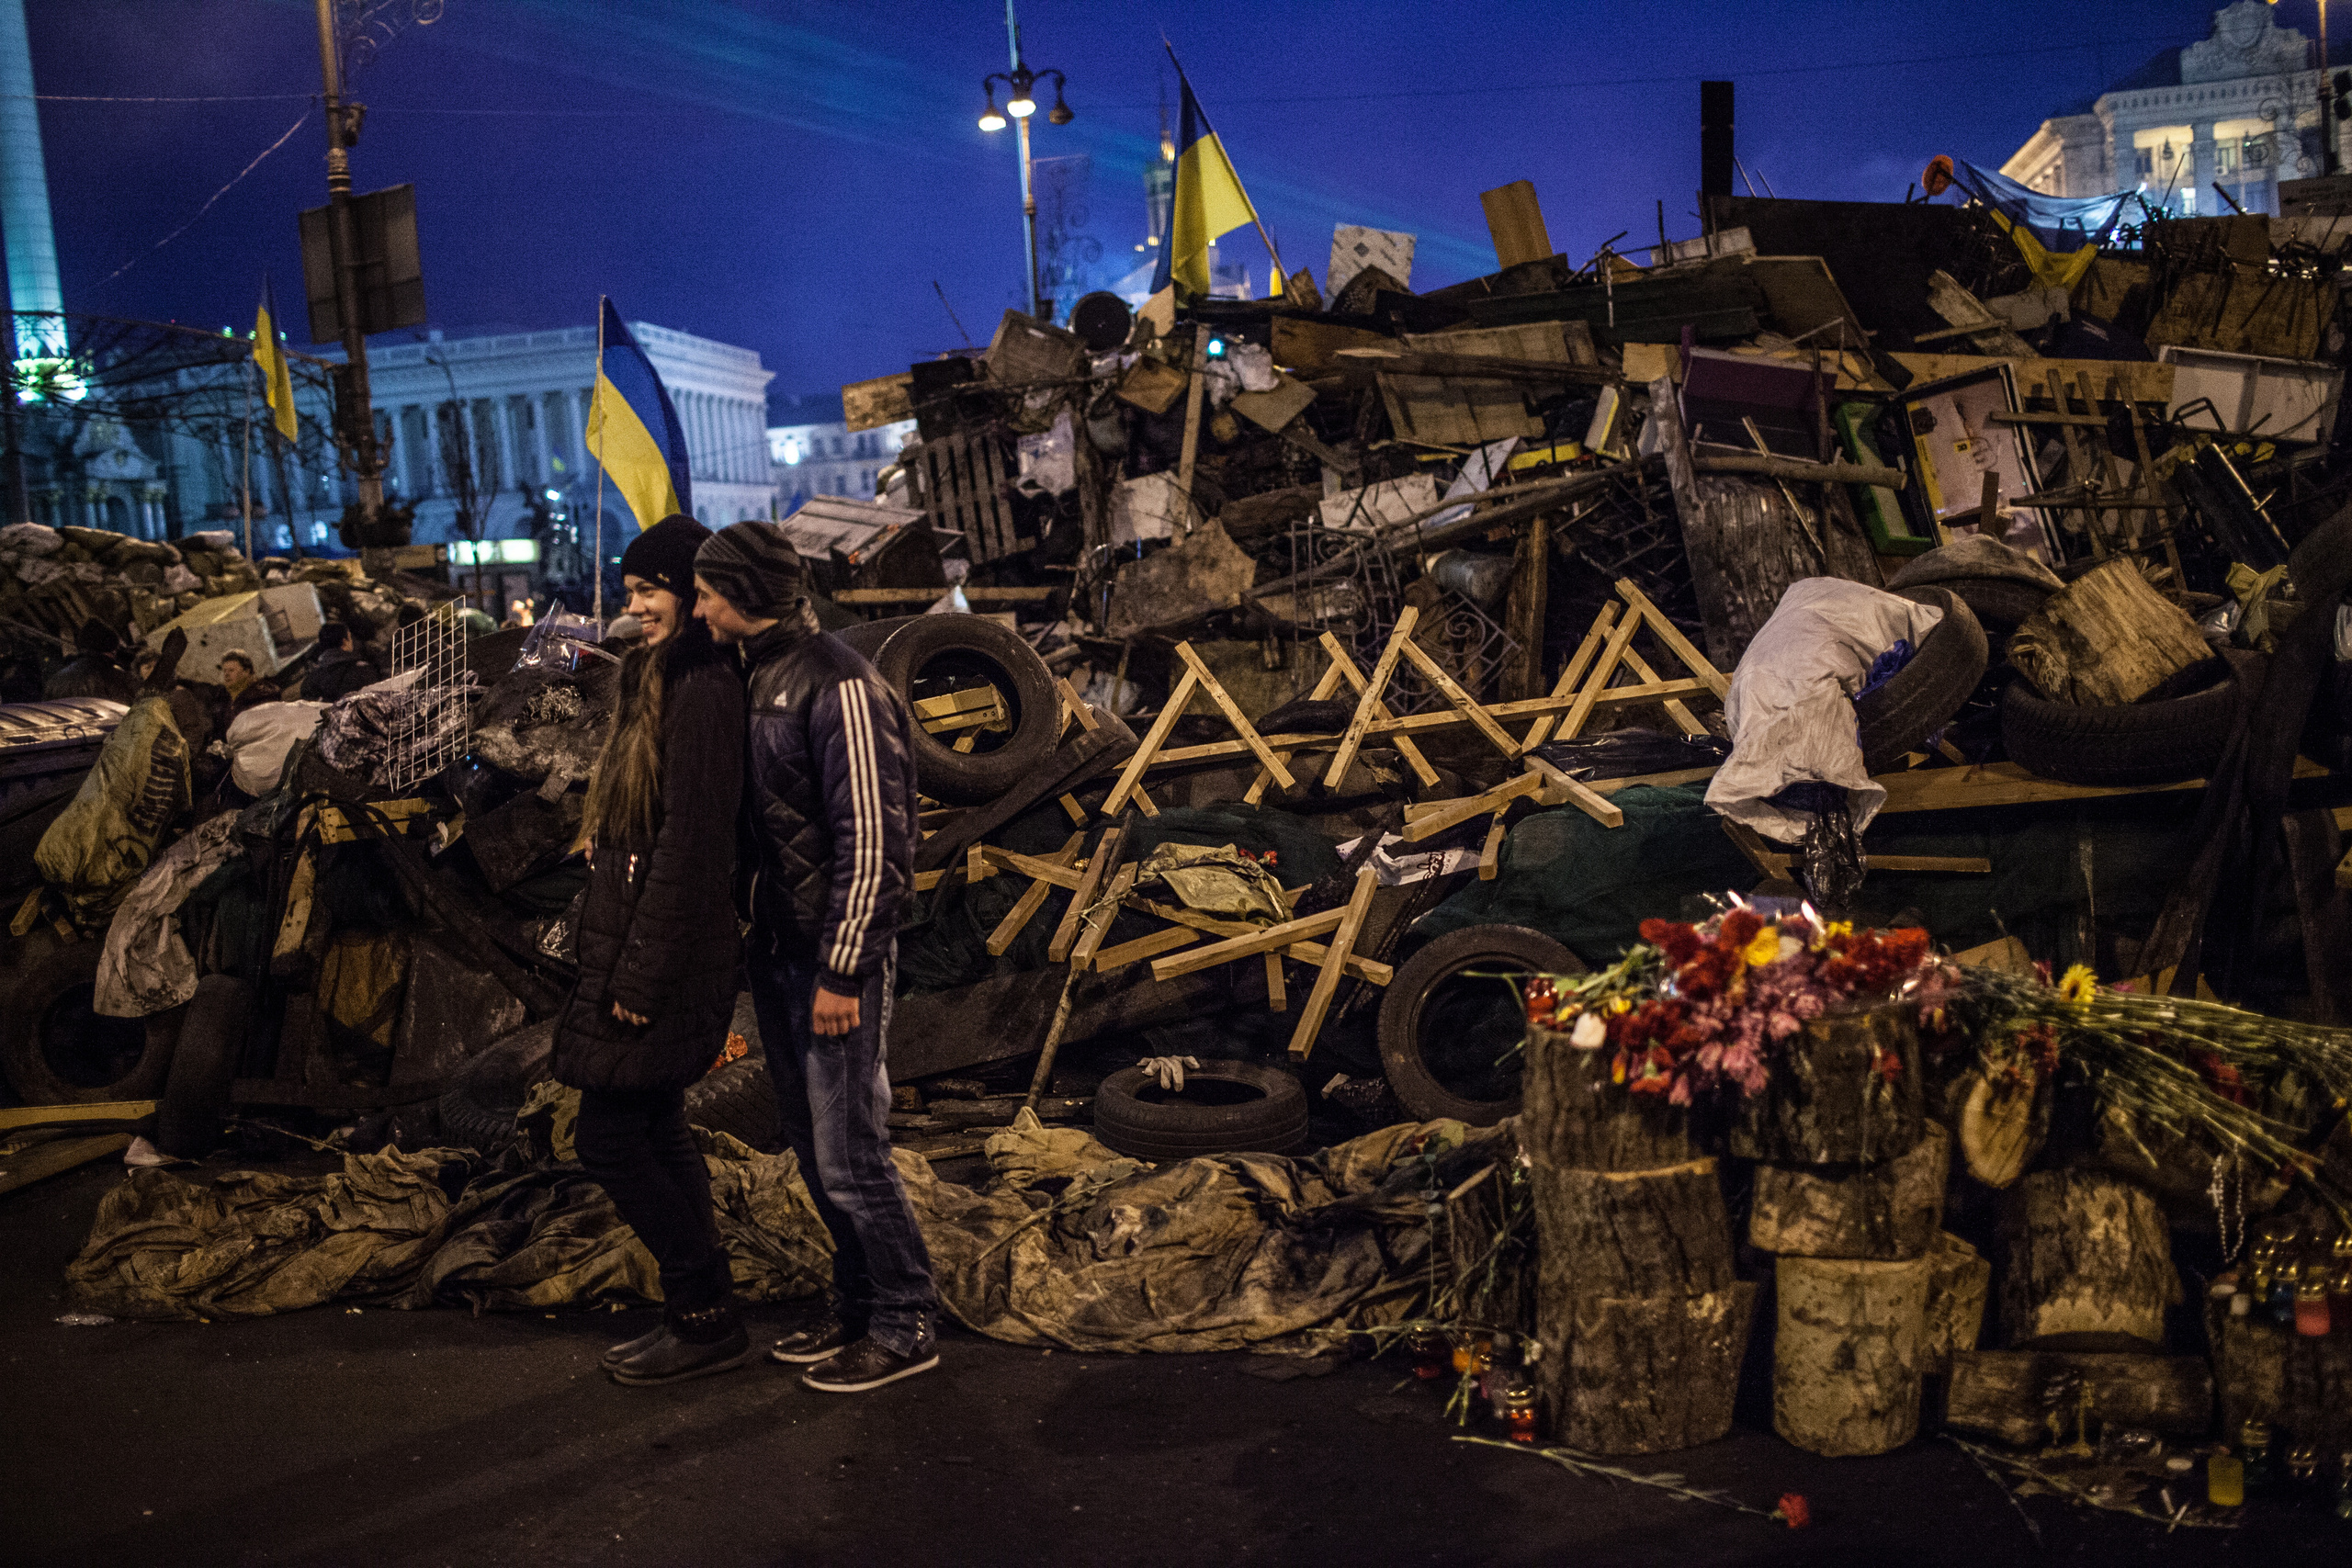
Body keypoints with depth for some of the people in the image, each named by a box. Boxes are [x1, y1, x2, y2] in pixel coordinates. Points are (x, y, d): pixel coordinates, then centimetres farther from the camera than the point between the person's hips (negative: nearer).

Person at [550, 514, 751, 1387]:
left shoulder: (699, 691, -18)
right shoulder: (665, 681, 14)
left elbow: (689, 842, -22)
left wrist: (642, 974, -21)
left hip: (662, 956, -10)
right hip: (636, 944, 10)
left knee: (608, 1138, -3)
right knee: (655, 1134, 14)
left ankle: (706, 1318, 8)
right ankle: (700, 1317, 23)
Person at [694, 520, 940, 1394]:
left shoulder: (838, 687, -17)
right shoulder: (755, 677, 12)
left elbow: (871, 838, -20)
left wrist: (841, 970, -20)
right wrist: (754, 937, 16)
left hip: (834, 957, -9)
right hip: (778, 952, 9)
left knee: (850, 1155, -2)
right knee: (812, 1147, 16)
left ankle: (904, 1328, 12)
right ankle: (857, 1309, 29)